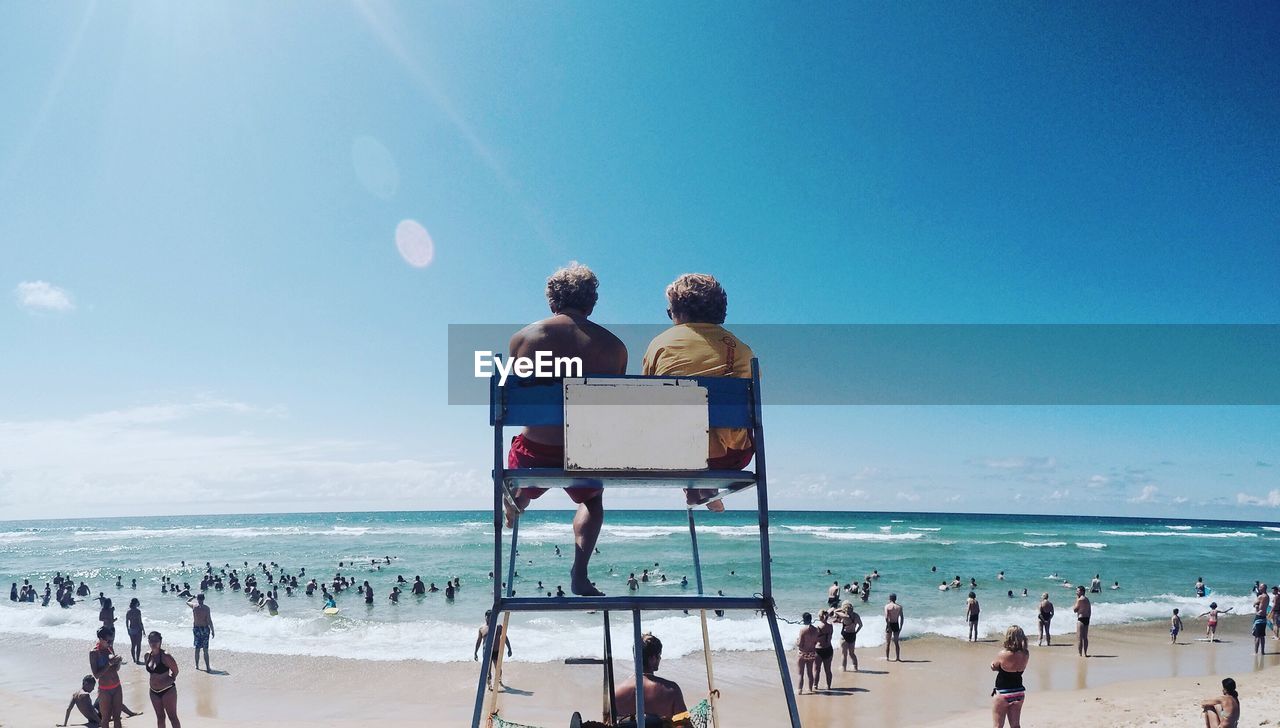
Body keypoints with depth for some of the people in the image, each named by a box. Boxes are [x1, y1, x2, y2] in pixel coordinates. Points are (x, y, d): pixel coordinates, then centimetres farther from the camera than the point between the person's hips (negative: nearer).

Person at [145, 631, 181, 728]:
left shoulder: (165, 656, -19)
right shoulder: (147, 656, 0)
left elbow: (175, 671, -11)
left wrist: (169, 681, -1)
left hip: (167, 691, -6)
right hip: (154, 692, 6)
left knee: (173, 717, 0)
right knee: (160, 717, 16)